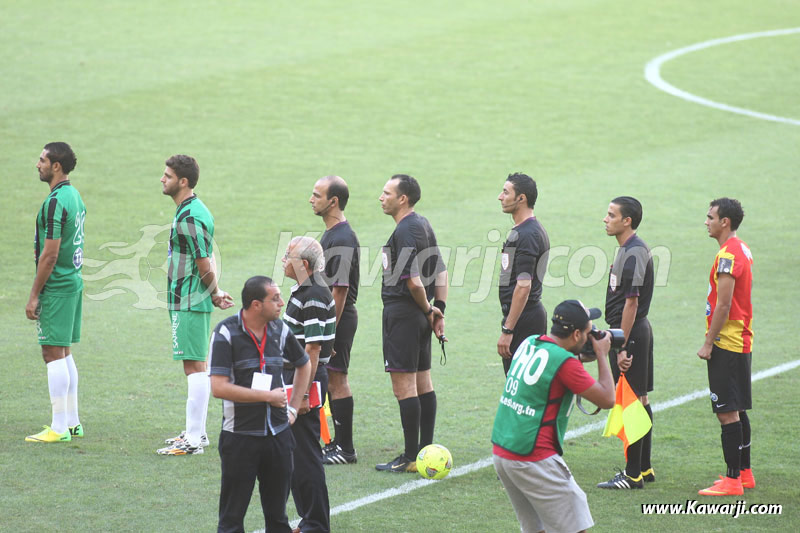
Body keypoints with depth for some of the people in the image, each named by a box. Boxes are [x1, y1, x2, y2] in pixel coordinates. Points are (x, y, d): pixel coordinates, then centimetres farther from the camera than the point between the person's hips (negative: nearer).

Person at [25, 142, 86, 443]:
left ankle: (59, 429, -6)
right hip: (73, 282, 10)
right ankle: (72, 422, 20)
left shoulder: (55, 202, -19)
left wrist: (34, 295, -16)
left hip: (55, 287, -10)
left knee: (53, 354, -6)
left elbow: (50, 254, -21)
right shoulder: (74, 196, 11)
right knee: (64, 353, 15)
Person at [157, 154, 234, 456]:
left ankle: (193, 439, -7)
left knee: (194, 366, -8)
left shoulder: (190, 219, -21)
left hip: (189, 304, -11)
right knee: (196, 366, 16)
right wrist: (215, 293, 9)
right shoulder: (192, 210, 13)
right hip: (189, 302, 11)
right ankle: (196, 432, 25)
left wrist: (213, 295, -4)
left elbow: (205, 267, -20)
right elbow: (207, 263, 17)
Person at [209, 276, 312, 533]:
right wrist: (268, 396, -13)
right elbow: (219, 387, -18)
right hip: (240, 437, -5)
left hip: (278, 434, 5)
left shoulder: (279, 330, 5)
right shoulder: (226, 333, -11)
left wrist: (293, 408, 18)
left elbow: (303, 364, 25)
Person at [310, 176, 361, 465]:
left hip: (339, 320, -10)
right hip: (328, 318, 10)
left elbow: (340, 289, -22)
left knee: (336, 381, -5)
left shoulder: (342, 239, -20)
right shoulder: (331, 235, 13)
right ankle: (338, 443, 21)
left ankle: (345, 449, 0)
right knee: (331, 381, 14)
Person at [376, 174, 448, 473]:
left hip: (402, 312, -10)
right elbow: (441, 272, 17)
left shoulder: (404, 232, -18)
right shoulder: (423, 225, 13)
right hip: (420, 316, 10)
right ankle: (426, 450, 18)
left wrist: (427, 310, -7)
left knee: (404, 385, -7)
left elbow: (414, 281, -23)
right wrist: (438, 310, 12)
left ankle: (411, 457, -5)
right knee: (423, 383, 13)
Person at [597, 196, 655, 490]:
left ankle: (633, 474, -4)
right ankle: (644, 468, 22)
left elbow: (631, 302, -21)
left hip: (630, 333, -11)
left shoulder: (633, 253, -18)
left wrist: (622, 346, -22)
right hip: (637, 332, 11)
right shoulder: (629, 249, 14)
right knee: (639, 401, 15)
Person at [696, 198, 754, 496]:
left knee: (727, 413, -8)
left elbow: (723, 305, -20)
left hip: (726, 344, -10)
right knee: (737, 410, 16)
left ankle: (733, 481, -8)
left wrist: (708, 343, -16)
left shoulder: (728, 256, -17)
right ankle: (744, 473, 22)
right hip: (742, 343, 10)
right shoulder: (742, 250, 14)